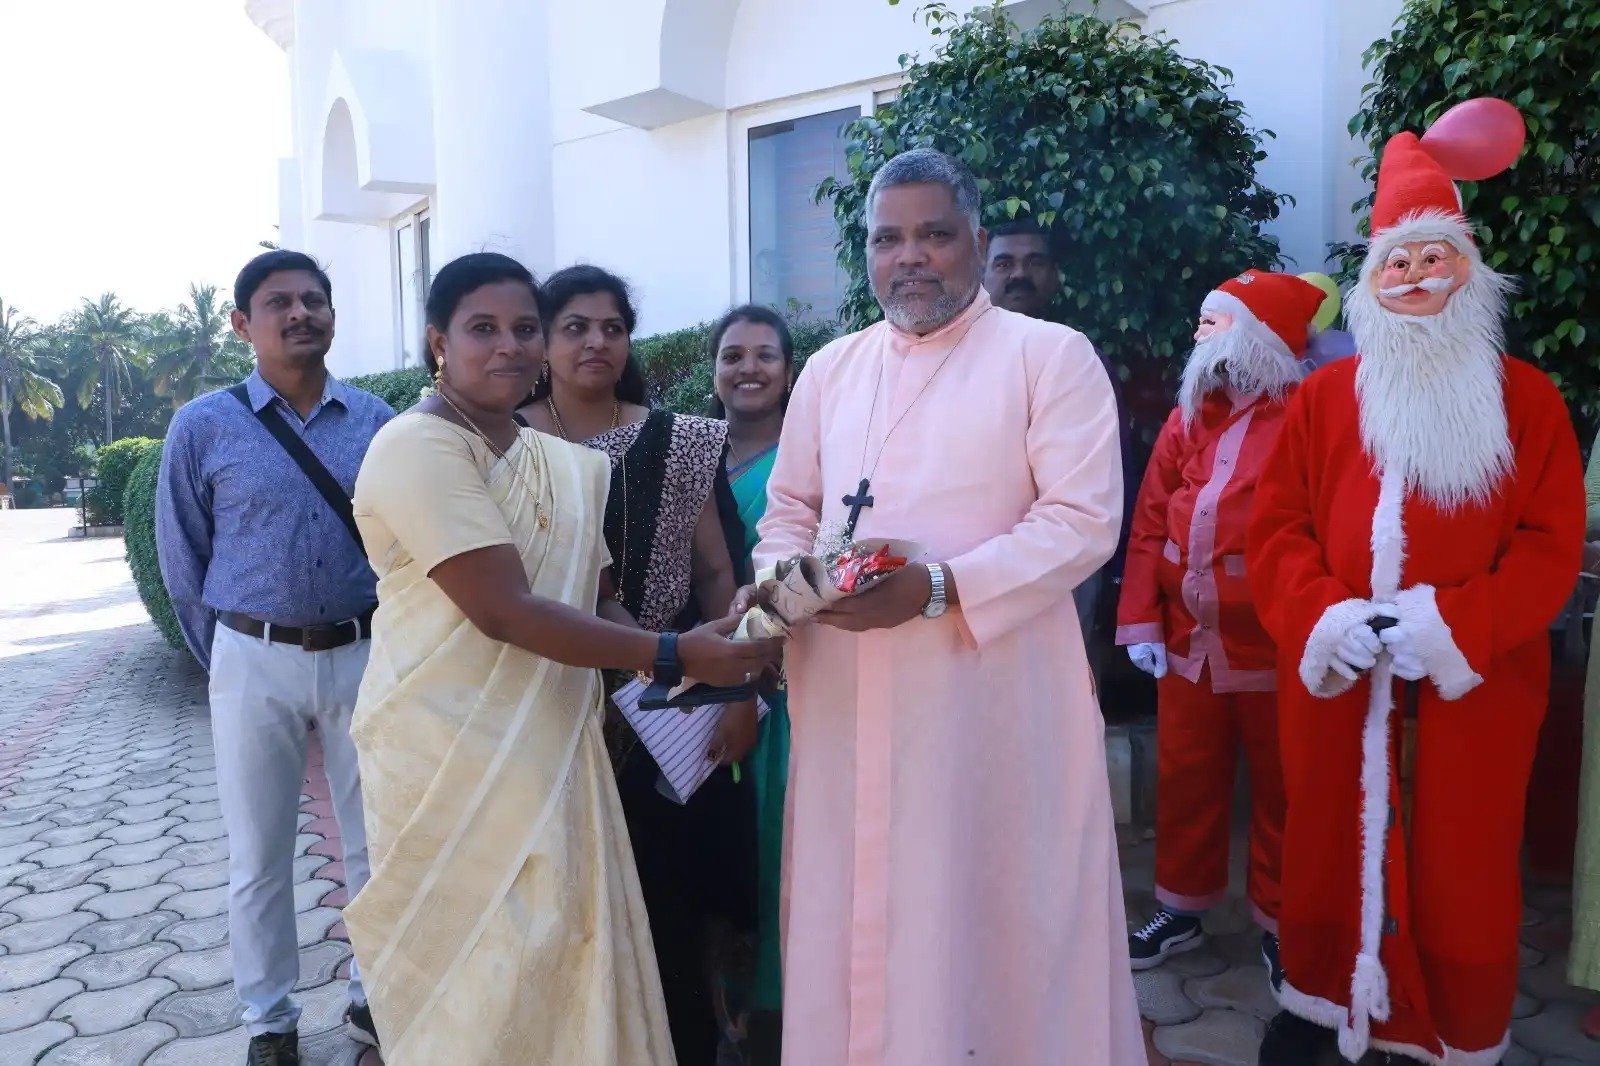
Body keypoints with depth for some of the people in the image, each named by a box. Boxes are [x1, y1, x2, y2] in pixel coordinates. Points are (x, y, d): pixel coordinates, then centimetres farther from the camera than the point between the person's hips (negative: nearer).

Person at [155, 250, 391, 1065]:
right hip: (256, 664, -1)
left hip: (364, 655, 1)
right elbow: (182, 560, 4)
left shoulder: (376, 421, 0)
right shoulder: (203, 427, -4)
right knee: (259, 855, 11)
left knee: (375, 842, 12)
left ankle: (374, 998, 32)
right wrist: (226, 658, 7)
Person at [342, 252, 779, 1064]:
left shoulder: (567, 465, 10)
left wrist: (666, 671, -8)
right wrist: (672, 654, -22)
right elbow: (503, 610, -22)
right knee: (479, 977, 5)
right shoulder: (417, 447, -14)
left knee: (566, 962, 14)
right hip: (451, 754, -7)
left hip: (553, 747, 7)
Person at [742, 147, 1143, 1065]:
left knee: (990, 916, 6)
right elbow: (791, 507, 18)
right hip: (847, 694, 5)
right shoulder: (830, 369, 15)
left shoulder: (1051, 355, -1)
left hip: (993, 692, -4)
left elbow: (1082, 521, -10)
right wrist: (778, 578, -4)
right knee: (856, 909, 13)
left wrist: (937, 589, -20)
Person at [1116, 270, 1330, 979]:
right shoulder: (1187, 416, 8)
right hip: (1188, 641, 5)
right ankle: (1182, 909, 33)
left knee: (1279, 788, 12)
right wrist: (1142, 621, -3)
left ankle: (1278, 923, 30)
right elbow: (1151, 521, 4)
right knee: (1185, 780, 15)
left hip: (1272, 647, -5)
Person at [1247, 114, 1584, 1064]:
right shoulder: (1324, 396, 5)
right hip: (1336, 683, 1)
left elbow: (1553, 545, -4)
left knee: (1461, 867, 8)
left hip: (1473, 688, -1)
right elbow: (1277, 529, 1)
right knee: (1329, 845, 12)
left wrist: (1451, 625, -18)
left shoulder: (1528, 400, 2)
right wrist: (1323, 619, -16)